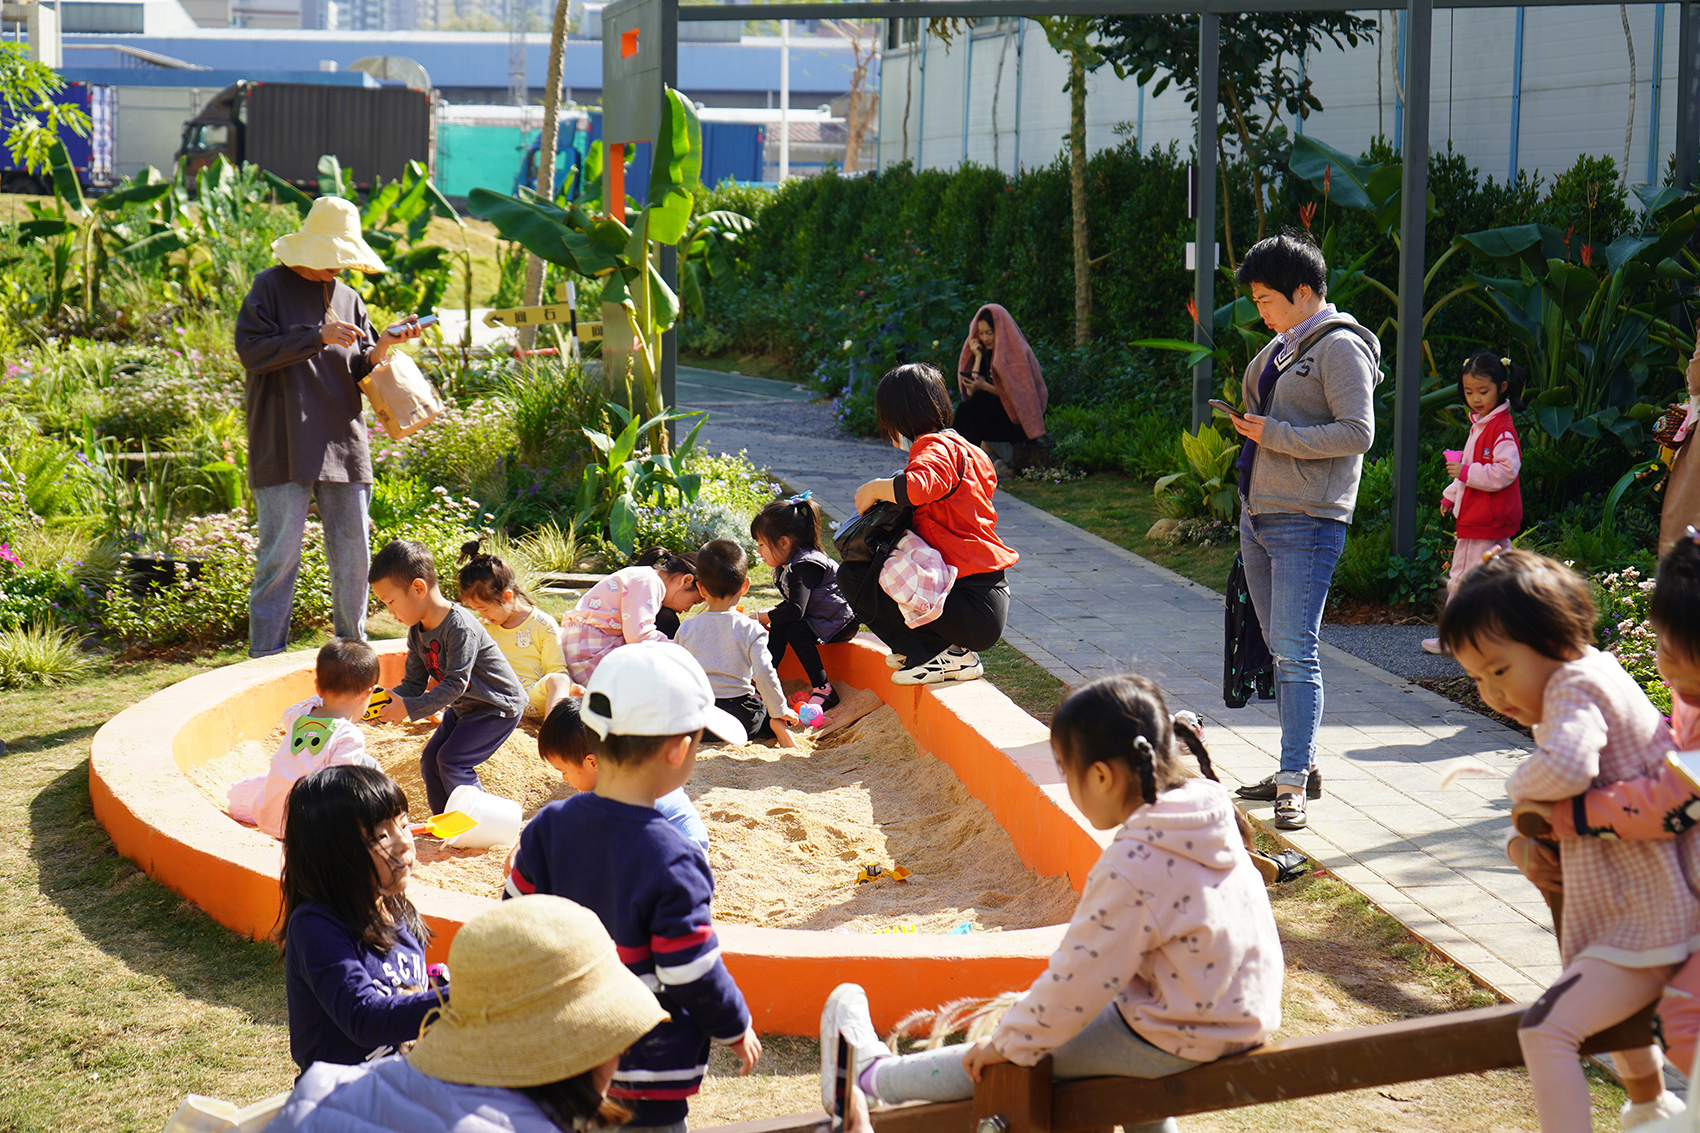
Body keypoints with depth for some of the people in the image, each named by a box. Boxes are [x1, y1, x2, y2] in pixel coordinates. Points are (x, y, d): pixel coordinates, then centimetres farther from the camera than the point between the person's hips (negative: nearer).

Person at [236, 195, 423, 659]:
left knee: (353, 552, 6)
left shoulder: (347, 298, 15)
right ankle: (266, 657, 3)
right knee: (280, 554, -5)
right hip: (284, 446, -5)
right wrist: (318, 337, -15)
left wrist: (382, 346, -6)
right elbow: (251, 349, -11)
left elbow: (361, 374, 15)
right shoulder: (271, 286, 0)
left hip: (342, 446, 5)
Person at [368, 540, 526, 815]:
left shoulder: (460, 627, -30)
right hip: (464, 707, 10)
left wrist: (410, 708, -34)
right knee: (430, 760, 7)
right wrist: (386, 702, -18)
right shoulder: (417, 632, 0)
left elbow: (456, 684, -32)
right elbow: (414, 684, 2)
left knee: (451, 761, -16)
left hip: (498, 708, -10)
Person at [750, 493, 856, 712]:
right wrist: (768, 615, 2)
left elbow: (795, 611, -35)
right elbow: (792, 603, 19)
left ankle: (824, 690, -22)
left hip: (841, 623, -10)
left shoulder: (804, 567, -25)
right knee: (778, 627, -10)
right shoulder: (787, 566, 7)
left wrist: (761, 618, -24)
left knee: (795, 630, -28)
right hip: (818, 617, 10)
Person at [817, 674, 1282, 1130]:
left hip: (1175, 1041, -8)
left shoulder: (1132, 869, -28)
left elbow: (1080, 976, -20)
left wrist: (1010, 1042, -6)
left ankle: (869, 1078, 21)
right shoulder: (1215, 818, -1)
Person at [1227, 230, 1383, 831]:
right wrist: (1247, 423, 11)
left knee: (1296, 651, -13)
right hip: (1257, 516, 10)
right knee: (1279, 647, 13)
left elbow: (1357, 433, -19)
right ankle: (1300, 765, 21)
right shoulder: (1281, 347, 17)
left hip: (1307, 522, -9)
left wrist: (1274, 435, -18)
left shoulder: (1341, 348, -10)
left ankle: (1293, 782, -13)